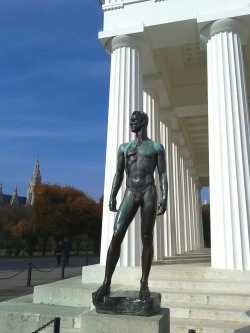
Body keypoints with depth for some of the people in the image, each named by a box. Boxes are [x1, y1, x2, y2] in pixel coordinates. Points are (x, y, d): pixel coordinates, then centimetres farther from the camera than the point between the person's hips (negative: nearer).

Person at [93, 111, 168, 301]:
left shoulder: (157, 147, 11)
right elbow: (118, 174, 14)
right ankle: (106, 283, -8)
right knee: (116, 235, -11)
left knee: (147, 238, -3)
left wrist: (165, 198, -9)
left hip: (149, 193, -2)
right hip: (130, 195, 2)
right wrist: (112, 196, 2)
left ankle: (144, 283, 6)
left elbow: (163, 174, 4)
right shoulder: (124, 148, 19)